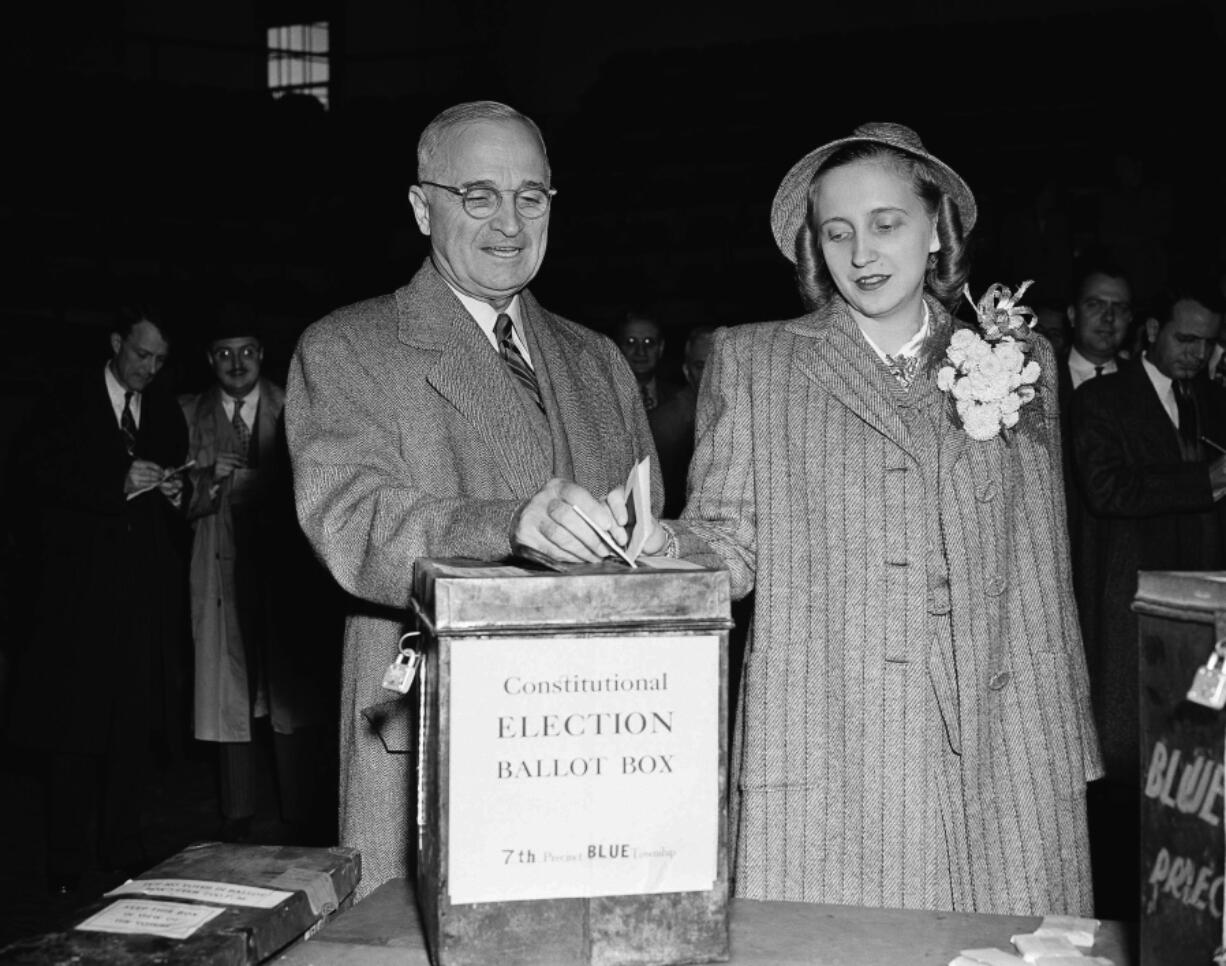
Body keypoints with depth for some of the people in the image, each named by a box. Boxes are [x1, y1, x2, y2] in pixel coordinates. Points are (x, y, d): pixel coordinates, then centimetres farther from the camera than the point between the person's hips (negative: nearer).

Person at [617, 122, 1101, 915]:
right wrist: (661, 547, -18)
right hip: (820, 760, -1)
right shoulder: (752, 362, 10)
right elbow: (730, 548, 4)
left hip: (994, 760, 2)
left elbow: (1041, 573, 12)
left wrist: (1063, 749, 6)